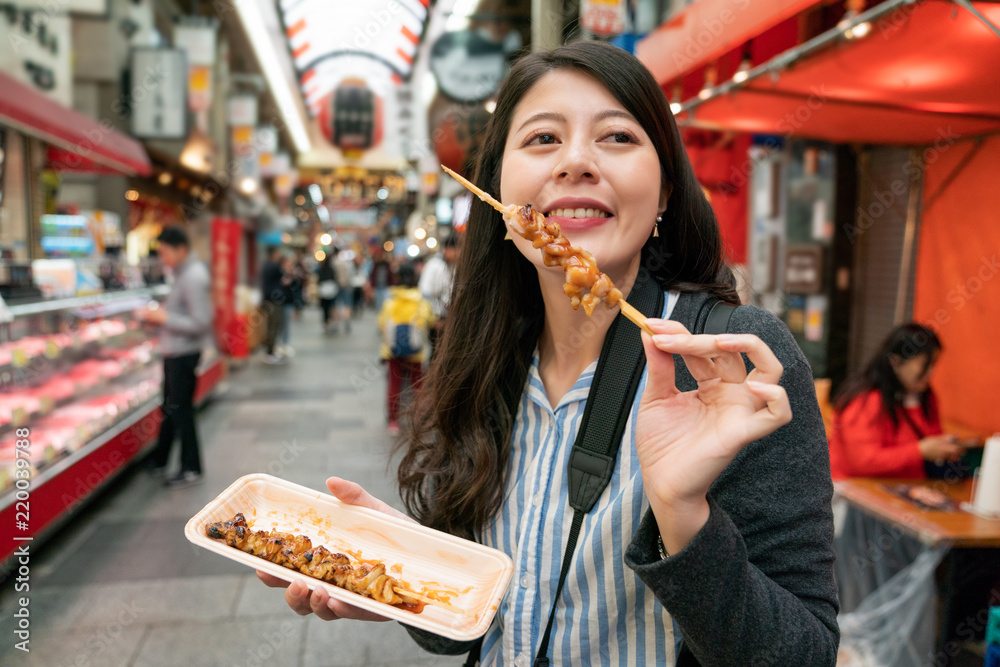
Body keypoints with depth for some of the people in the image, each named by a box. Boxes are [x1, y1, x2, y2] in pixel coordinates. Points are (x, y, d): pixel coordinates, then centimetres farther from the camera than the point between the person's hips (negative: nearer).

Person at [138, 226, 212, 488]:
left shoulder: (193, 277, -20)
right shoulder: (184, 272, 11)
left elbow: (200, 323, -25)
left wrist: (165, 318, -19)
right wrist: (158, 315, 6)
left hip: (184, 353, -10)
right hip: (174, 351, 10)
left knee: (180, 409, -1)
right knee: (170, 407, 19)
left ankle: (191, 469, 12)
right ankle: (158, 462, 33)